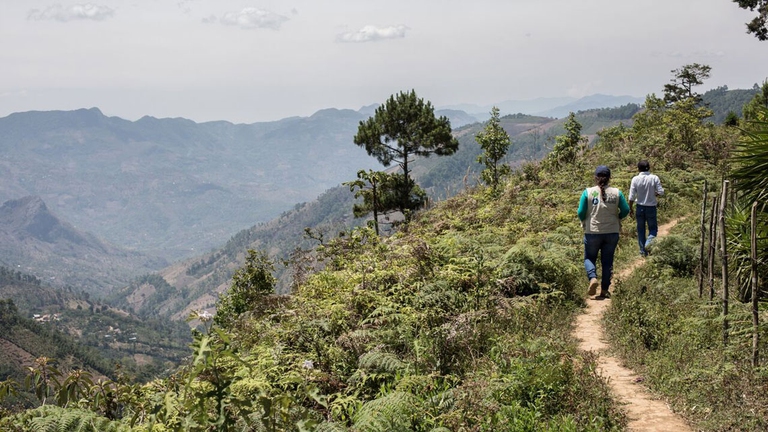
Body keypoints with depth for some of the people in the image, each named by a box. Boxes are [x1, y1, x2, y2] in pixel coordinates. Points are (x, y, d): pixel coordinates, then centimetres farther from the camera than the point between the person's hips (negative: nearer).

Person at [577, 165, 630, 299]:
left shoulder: (588, 192, -9)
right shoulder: (617, 193, -4)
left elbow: (581, 213, -8)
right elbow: (625, 211, 0)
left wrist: (584, 222, 13)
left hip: (593, 232, -2)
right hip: (612, 232, 2)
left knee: (589, 258, 15)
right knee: (607, 261, 13)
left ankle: (592, 278, -12)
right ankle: (604, 290, 16)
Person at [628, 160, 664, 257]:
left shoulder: (635, 179, -9)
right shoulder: (654, 178, -10)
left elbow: (631, 196, -8)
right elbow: (661, 192, -9)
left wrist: (631, 208, 3)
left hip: (640, 207, 1)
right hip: (651, 207, -1)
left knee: (641, 230, 13)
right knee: (653, 229, 12)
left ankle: (643, 251, 17)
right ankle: (648, 243, -16)